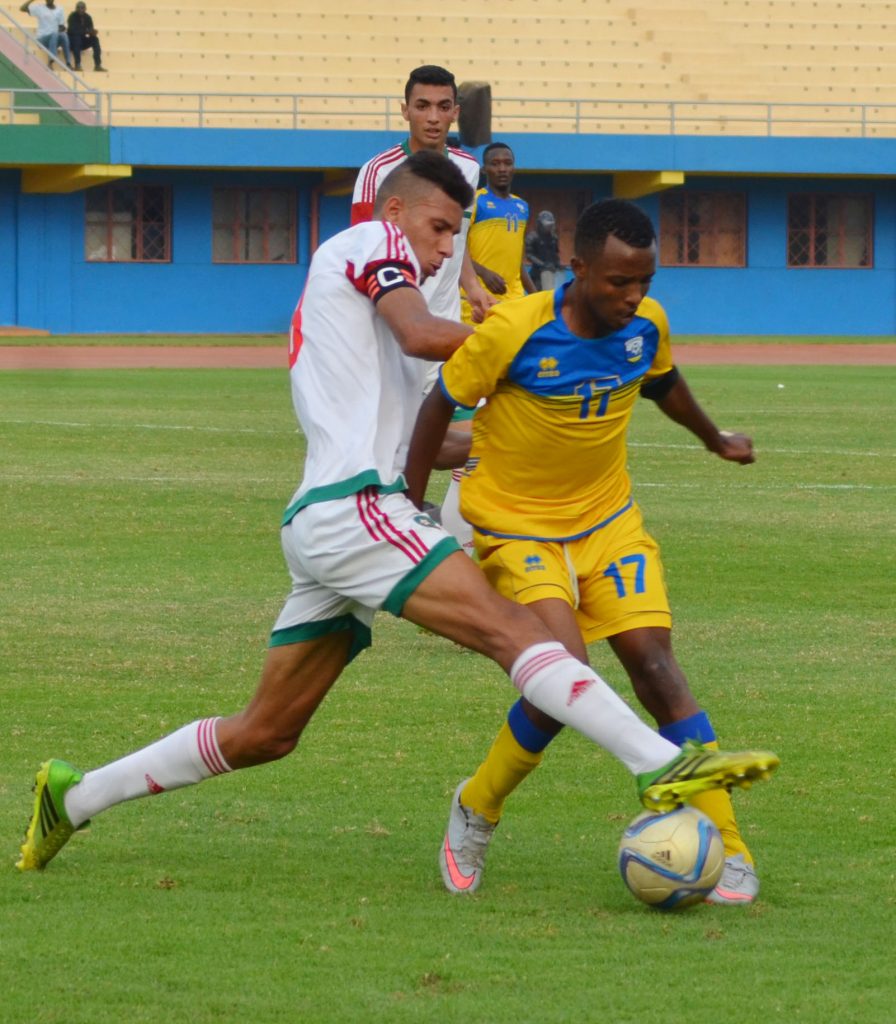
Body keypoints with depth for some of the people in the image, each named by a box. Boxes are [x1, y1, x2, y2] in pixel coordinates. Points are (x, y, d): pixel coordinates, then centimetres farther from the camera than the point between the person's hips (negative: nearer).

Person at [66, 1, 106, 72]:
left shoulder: (87, 17, 0)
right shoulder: (72, 16, -15)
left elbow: (91, 30, -3)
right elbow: (73, 31, -27)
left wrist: (92, 32, -28)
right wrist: (86, 31, -37)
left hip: (82, 42, 5)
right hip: (72, 41, -5)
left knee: (95, 39, -19)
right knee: (77, 37, -36)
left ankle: (98, 65, -26)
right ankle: (77, 65, -41)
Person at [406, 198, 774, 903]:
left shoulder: (646, 326, -8)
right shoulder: (513, 331, -23)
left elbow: (665, 384, 17)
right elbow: (440, 407, -8)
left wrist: (717, 441, 35)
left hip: (610, 524, 4)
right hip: (515, 524, -4)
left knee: (656, 667, -11)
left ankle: (727, 852, -7)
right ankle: (476, 811, 4)